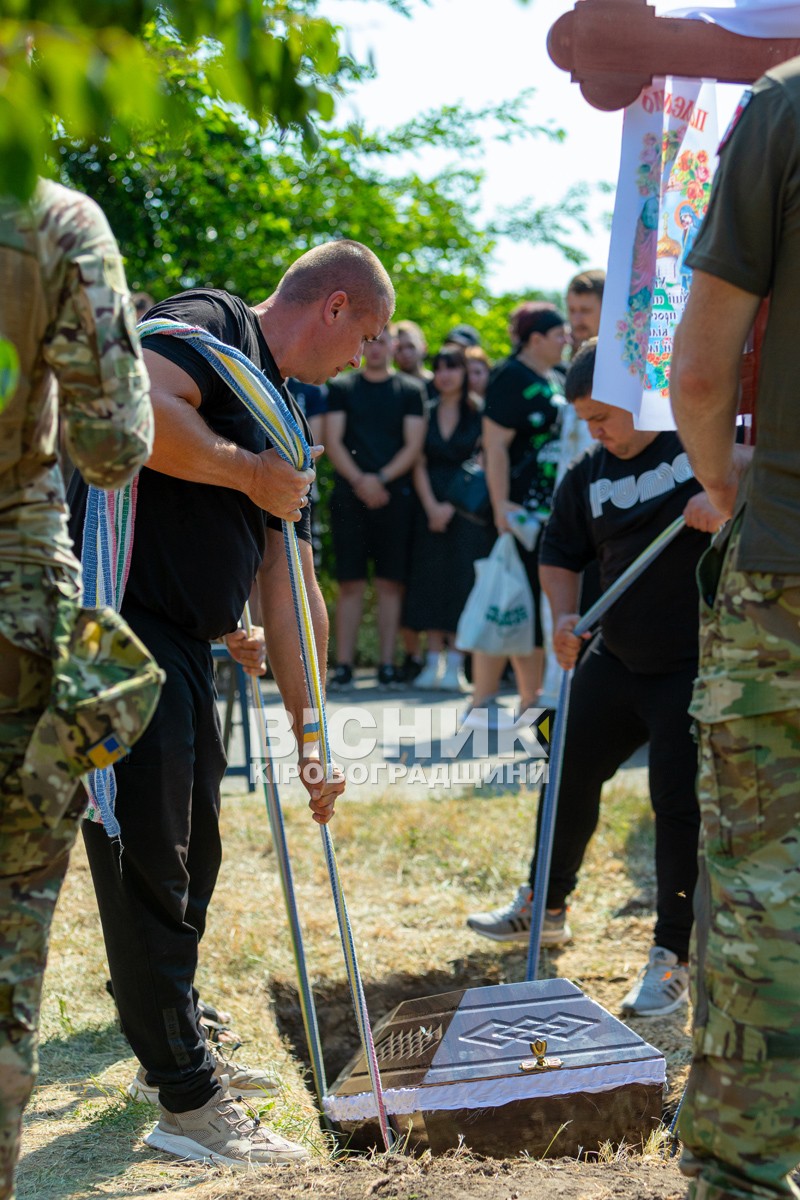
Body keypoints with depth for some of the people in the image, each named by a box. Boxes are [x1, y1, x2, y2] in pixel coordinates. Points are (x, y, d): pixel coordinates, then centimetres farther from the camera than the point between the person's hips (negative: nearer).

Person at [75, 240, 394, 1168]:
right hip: (124, 633, -10)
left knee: (191, 856, 20)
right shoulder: (209, 325, -6)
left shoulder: (281, 419, 21)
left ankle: (173, 1048, 36)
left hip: (184, 652, 10)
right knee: (150, 864, -5)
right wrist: (249, 474, -14)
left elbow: (291, 588, 21)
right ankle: (187, 1102, 1)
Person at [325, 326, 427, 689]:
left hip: (394, 494, 0)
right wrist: (359, 481, -12)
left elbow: (414, 445, 3)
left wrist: (381, 478, -11)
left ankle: (387, 664, 2)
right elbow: (333, 442, 3)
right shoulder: (341, 387, 11)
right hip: (350, 495, 0)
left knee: (391, 583, -1)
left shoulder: (410, 390, 10)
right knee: (350, 583, -3)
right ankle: (343, 665, -2)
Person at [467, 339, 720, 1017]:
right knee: (571, 775, 16)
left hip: (695, 665, -7)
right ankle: (545, 909, 38)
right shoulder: (589, 477, 6)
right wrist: (565, 615, -5)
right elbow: (560, 557, 14)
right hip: (617, 659, 7)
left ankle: (672, 960, 3)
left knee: (681, 806, -7)